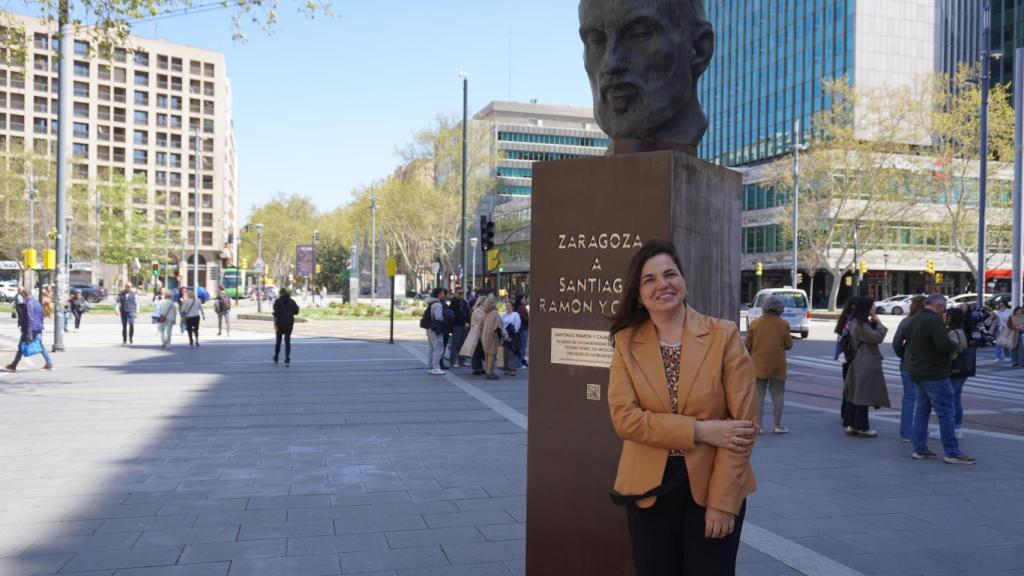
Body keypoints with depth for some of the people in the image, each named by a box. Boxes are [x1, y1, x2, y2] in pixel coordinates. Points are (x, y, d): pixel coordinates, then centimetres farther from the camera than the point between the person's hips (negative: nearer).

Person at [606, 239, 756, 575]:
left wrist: (723, 500, -13)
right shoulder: (626, 342, -1)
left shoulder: (724, 336, -6)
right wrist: (700, 430, -19)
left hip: (713, 486, -2)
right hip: (649, 489, 2)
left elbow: (743, 423, -8)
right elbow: (624, 418, -11)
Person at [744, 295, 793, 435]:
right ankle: (777, 425, 10)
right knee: (777, 395, 8)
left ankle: (758, 425, 2)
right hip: (777, 365, -1)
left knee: (758, 395, 5)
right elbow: (789, 345, -2)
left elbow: (747, 345, 1)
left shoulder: (755, 323, -1)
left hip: (759, 365, 1)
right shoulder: (783, 324, -5)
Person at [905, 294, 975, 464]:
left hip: (918, 372, 9)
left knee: (921, 411, 13)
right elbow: (944, 345, -25)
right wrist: (954, 345, -6)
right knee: (946, 413, -4)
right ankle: (952, 452, -2)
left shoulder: (914, 320, 13)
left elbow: (909, 344, 20)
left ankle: (919, 449, 16)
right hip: (935, 374, -9)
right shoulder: (935, 320, -17)